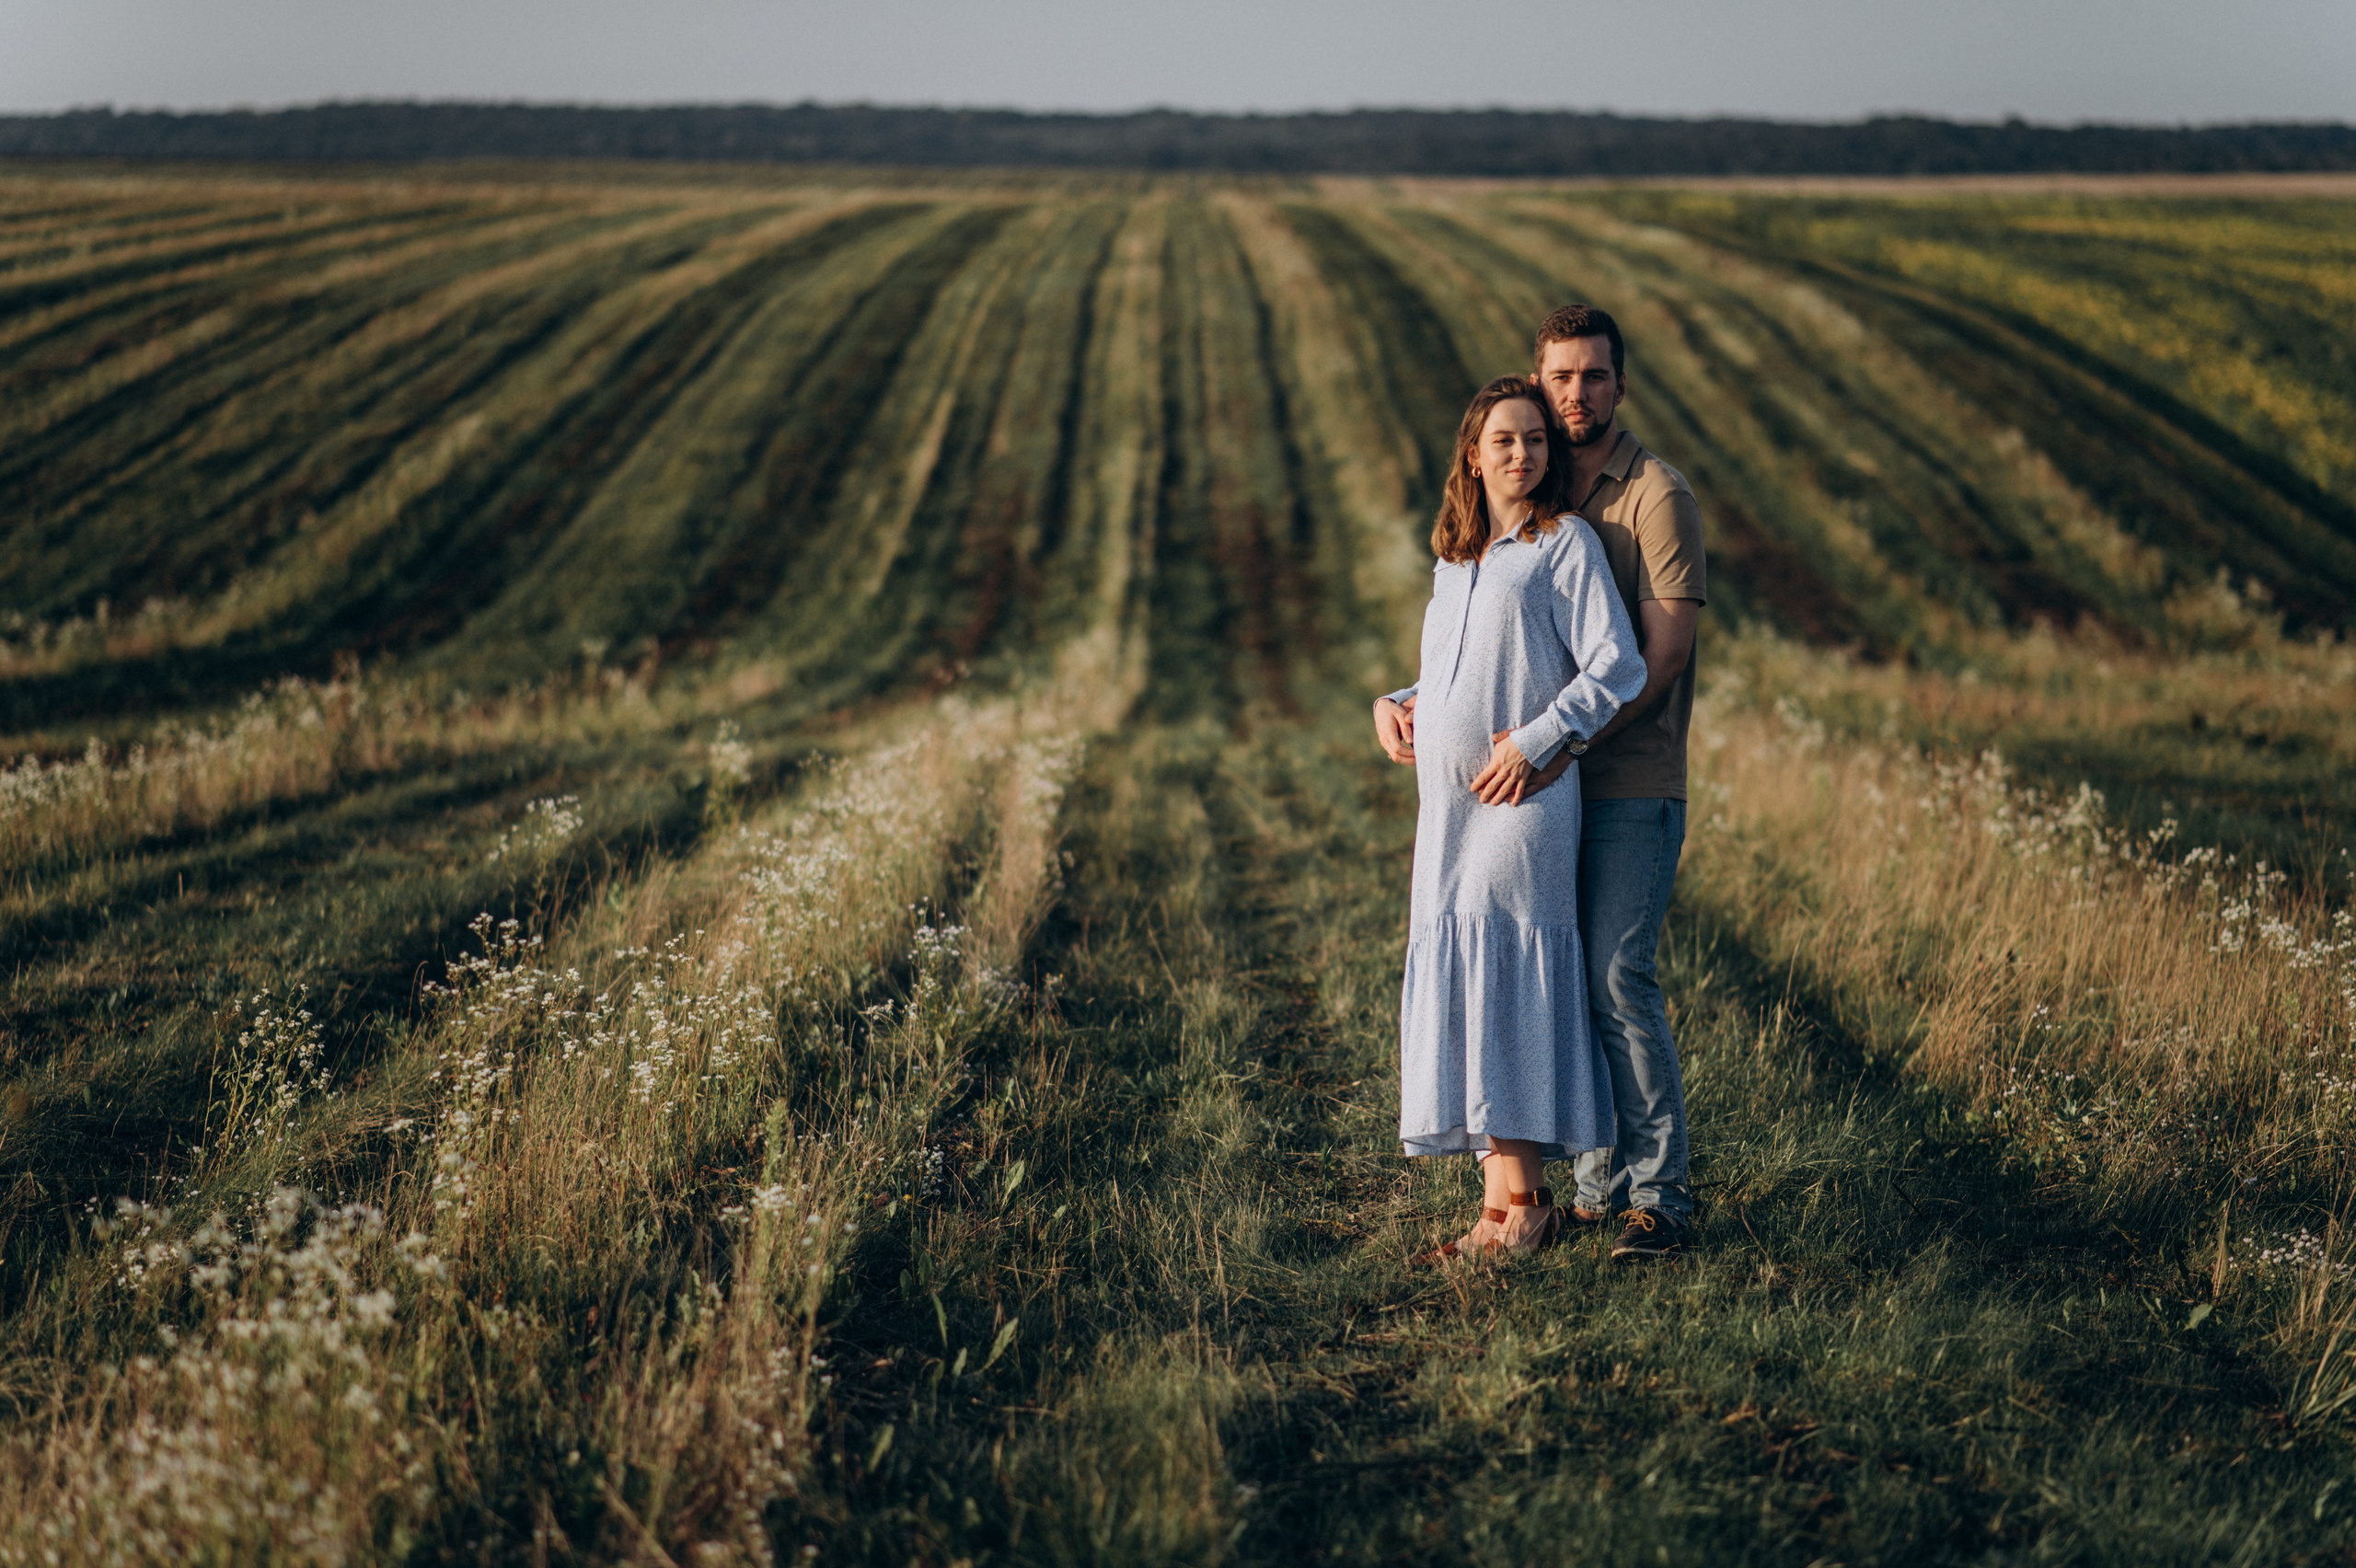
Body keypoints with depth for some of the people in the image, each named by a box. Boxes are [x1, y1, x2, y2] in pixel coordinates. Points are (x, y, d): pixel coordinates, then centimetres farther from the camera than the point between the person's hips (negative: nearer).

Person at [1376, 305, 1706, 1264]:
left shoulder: (1656, 497, -6)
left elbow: (1660, 656, -14)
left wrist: (1563, 742, -22)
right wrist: (1407, 698, 3)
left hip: (1632, 786, -7)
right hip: (1551, 786, 7)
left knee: (1618, 977, -12)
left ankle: (1660, 1196, -6)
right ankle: (1601, 1185, 15)